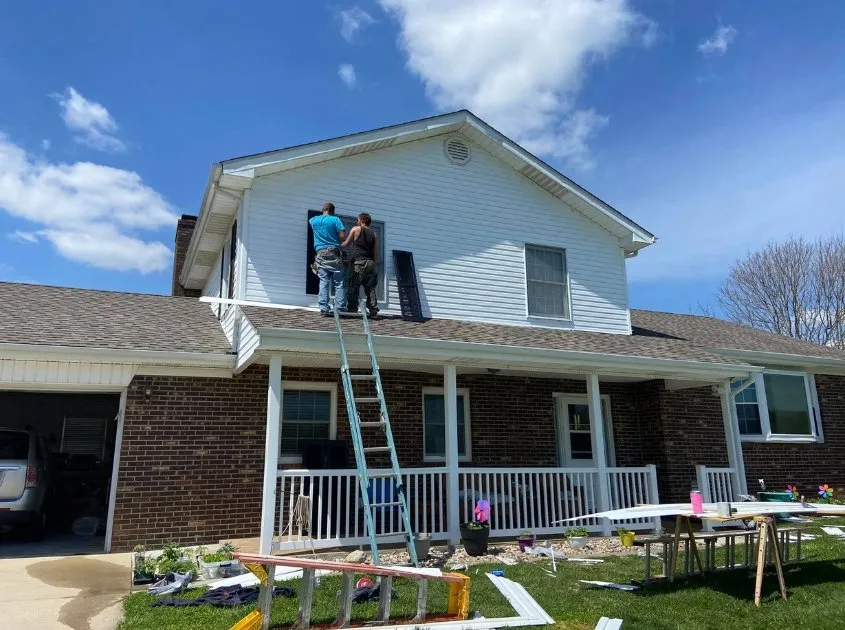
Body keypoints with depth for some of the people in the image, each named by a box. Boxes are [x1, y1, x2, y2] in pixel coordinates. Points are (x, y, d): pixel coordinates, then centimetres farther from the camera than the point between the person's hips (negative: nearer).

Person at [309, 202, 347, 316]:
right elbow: (343, 237, -9)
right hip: (334, 254, -3)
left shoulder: (313, 220, 13)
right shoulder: (335, 220, -1)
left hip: (320, 254, 4)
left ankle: (324, 308, -6)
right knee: (340, 283, 0)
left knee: (323, 282, 2)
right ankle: (340, 309, -5)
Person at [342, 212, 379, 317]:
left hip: (358, 262, -4)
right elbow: (376, 254, 14)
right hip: (371, 263, 4)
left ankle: (352, 308, -8)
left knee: (353, 286, -3)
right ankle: (373, 310, 0)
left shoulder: (356, 229, 6)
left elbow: (346, 244, 14)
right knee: (371, 288, 6)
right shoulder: (374, 234, 17)